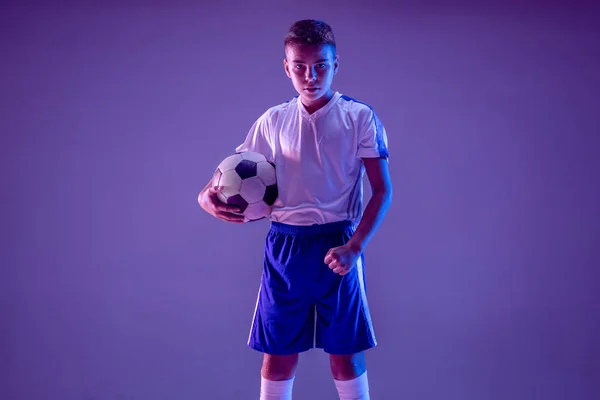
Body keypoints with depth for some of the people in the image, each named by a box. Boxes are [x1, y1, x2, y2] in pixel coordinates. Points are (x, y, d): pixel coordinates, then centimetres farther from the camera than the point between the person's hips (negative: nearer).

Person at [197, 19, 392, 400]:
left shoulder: (360, 118, -2)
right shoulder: (272, 121, 7)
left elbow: (383, 190, -5)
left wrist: (354, 247, -16)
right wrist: (208, 195, -12)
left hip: (337, 245, -2)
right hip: (284, 247, 3)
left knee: (346, 352, 4)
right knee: (278, 354, 6)